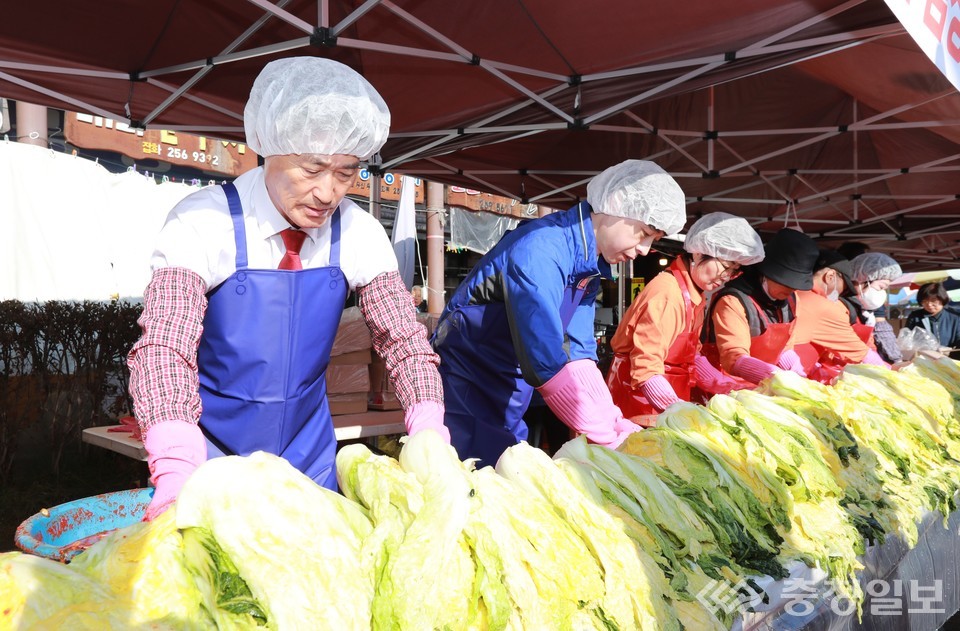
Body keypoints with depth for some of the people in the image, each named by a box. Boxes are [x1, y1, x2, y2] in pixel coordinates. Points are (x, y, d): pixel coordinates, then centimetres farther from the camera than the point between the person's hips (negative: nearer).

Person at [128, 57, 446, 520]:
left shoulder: (358, 235, -10)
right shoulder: (202, 224, -20)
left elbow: (403, 341, -8)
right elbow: (164, 348, -29)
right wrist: (177, 476, -44)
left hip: (308, 457, 3)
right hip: (211, 454, -3)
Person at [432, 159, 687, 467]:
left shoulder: (590, 263, 3)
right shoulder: (540, 249, -25)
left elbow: (578, 353, 2)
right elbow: (549, 363, -31)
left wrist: (617, 424, -10)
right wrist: (613, 438, -28)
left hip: (511, 401, 8)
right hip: (466, 386, -8)